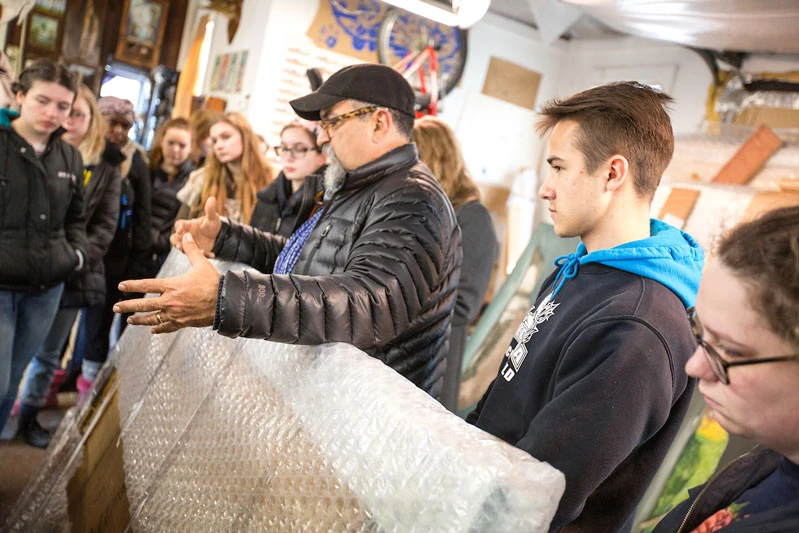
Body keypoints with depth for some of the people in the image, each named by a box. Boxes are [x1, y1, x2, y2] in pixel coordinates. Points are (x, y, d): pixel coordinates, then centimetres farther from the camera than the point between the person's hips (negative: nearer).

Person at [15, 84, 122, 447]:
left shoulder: (106, 168, 5)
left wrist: (79, 258, -12)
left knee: (48, 352, 13)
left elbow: (105, 224, 2)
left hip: (71, 275, 2)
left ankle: (29, 415, 29)